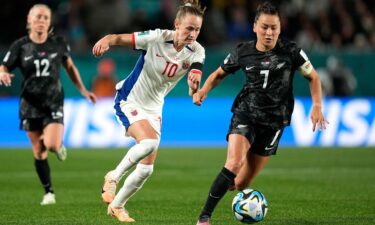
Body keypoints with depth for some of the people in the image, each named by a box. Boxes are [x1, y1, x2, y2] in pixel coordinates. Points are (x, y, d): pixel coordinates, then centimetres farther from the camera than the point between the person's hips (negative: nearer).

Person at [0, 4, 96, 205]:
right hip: (30, 104, 1)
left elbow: (70, 66, 14)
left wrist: (83, 90, 12)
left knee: (52, 145, -22)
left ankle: (58, 145, 15)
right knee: (38, 152, 3)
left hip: (54, 103, 0)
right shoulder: (20, 46, -5)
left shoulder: (58, 43, -1)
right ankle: (48, 192, 19)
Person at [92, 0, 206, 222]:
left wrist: (194, 82, -52)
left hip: (154, 108, 5)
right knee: (149, 142, -32)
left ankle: (117, 206, 27)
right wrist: (106, 41, -46)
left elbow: (195, 75, -27)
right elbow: (120, 38, -23)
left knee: (146, 169, 5)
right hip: (130, 101, -5)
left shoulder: (196, 51, -10)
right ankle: (114, 177, -9)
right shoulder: (157, 38, -21)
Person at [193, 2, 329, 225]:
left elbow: (313, 77, 5)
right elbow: (219, 74, 14)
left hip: (274, 121, 0)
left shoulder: (290, 51, -5)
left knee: (241, 184, 1)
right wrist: (203, 91, -5)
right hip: (245, 114, 0)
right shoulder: (243, 52, -2)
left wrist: (317, 106, -8)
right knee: (234, 164, -27)